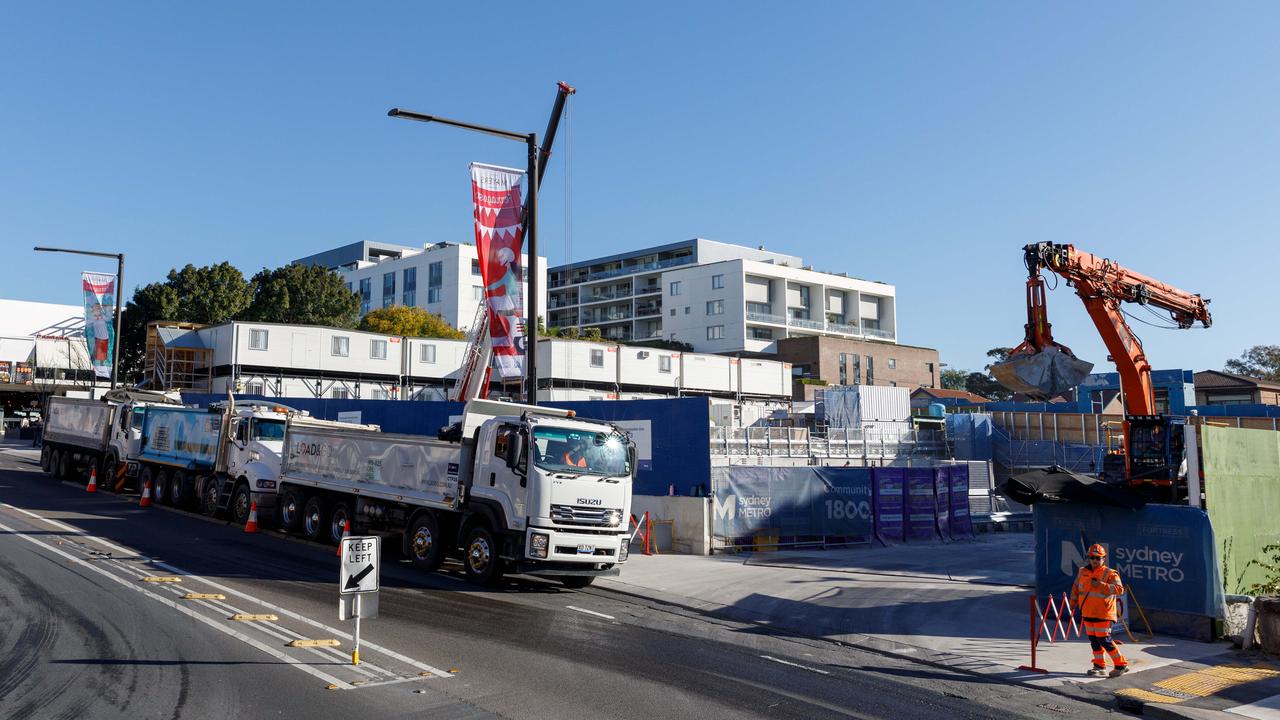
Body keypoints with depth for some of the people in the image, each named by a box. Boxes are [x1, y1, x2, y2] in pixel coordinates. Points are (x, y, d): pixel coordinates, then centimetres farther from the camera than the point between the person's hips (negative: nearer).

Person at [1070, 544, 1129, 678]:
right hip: (1087, 613, 7)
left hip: (1103, 614, -7)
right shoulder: (1083, 572, 8)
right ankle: (1100, 666, 23)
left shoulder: (1110, 574, -11)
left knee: (1104, 640, -9)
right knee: (1094, 640, 12)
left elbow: (1119, 589, -24)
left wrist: (1101, 585, -32)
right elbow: (1076, 587, 22)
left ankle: (1121, 665, 4)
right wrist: (1073, 601, 20)